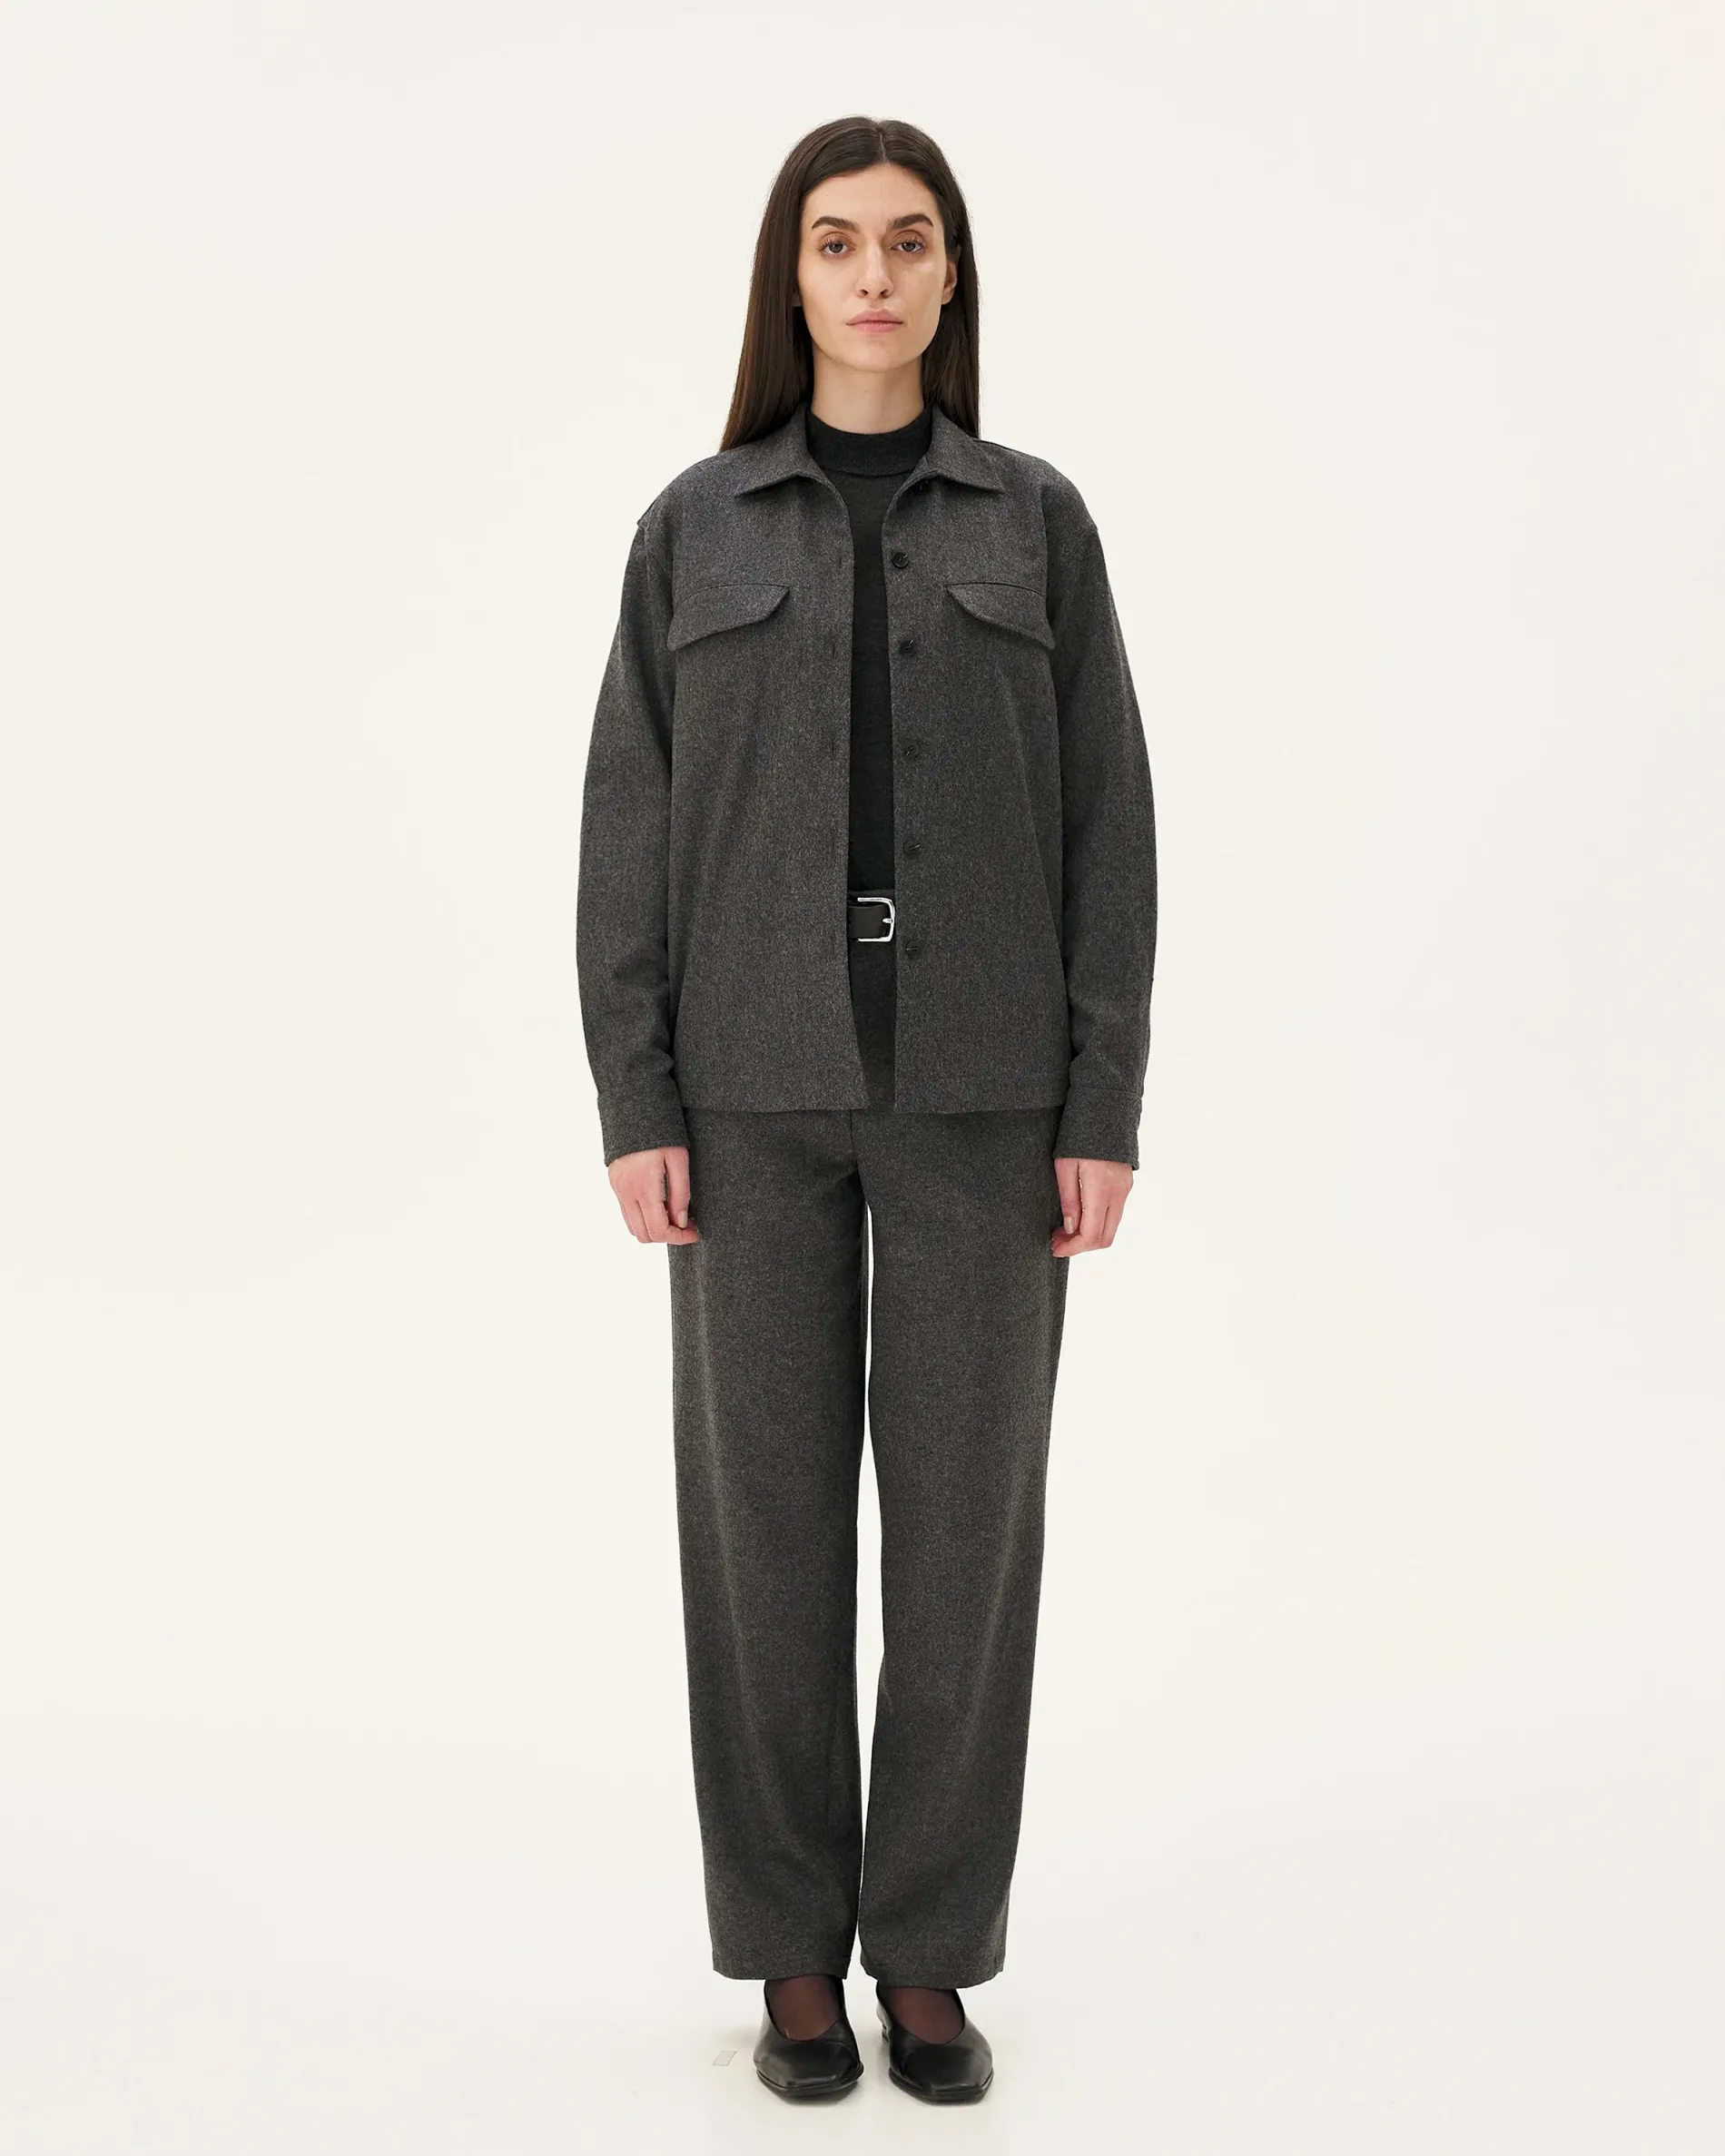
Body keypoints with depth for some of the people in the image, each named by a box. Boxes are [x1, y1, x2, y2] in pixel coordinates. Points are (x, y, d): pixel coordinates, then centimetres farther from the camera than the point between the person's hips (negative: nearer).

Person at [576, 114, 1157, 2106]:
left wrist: (1105, 1112, -5)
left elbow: (1106, 826, 2)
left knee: (967, 1503, 2)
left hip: (981, 1083, 0)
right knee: (767, 1507, 3)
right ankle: (790, 1943, 18)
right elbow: (629, 830, 3)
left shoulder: (1036, 523, 7)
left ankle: (933, 1945, 18)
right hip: (758, 1081, 0)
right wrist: (632, 1104, -6)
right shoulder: (695, 528, 7)